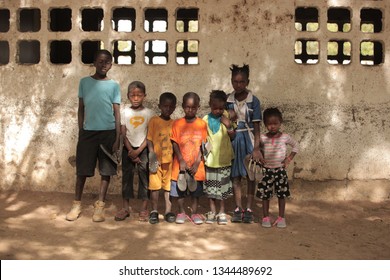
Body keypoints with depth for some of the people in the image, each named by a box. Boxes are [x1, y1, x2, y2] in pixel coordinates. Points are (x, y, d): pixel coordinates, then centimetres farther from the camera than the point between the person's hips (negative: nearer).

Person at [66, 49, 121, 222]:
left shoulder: (114, 85, 4)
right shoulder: (84, 82, 7)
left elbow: (117, 113, 3)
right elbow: (81, 109, 9)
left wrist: (117, 138, -3)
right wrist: (80, 131, 3)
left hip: (108, 132, 0)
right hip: (88, 132, 0)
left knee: (106, 170, 3)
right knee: (82, 170, 4)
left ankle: (99, 206, 14)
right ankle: (76, 204, 17)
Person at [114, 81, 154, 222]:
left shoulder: (149, 113, -2)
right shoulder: (125, 112, 1)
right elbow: (123, 134, -1)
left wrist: (138, 151, -12)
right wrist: (130, 151, -10)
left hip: (143, 149, -1)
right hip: (128, 149, 1)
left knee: (144, 177, 0)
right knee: (126, 176, 5)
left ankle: (144, 208, 6)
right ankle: (125, 207, 12)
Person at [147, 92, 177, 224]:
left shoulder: (174, 123, 7)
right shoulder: (154, 120, -2)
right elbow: (149, 139, -4)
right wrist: (152, 154, -14)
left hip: (170, 159, 3)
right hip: (156, 159, -2)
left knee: (169, 185, 8)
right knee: (155, 185, 2)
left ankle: (168, 211, 16)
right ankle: (154, 211, 13)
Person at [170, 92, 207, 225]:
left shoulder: (202, 124, -2)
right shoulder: (177, 124, -3)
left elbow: (202, 145, -2)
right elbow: (175, 144, -4)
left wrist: (197, 163, -8)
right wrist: (181, 161, -11)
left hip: (196, 166, 0)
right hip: (181, 164, 0)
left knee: (196, 191, 9)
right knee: (180, 190, 8)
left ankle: (194, 213, 23)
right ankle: (181, 212, 24)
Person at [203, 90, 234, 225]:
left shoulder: (226, 117, -2)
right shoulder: (206, 119, -2)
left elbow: (232, 136, -3)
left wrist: (229, 126, -20)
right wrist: (203, 152, -5)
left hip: (224, 158, 0)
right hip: (210, 158, 1)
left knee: (222, 185, 6)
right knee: (210, 186, 7)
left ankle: (222, 211, 18)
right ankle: (212, 211, 20)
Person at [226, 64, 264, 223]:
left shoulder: (253, 101, -7)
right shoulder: (227, 100, 1)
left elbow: (256, 127, -8)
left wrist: (256, 148, -13)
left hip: (248, 140, -2)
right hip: (233, 140, 2)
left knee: (250, 176, 5)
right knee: (235, 176, 6)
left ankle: (248, 209, 14)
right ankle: (238, 208, 15)